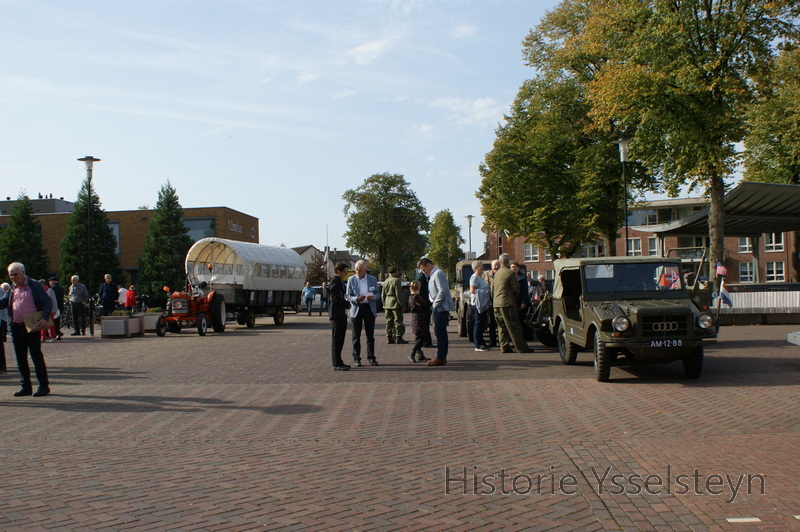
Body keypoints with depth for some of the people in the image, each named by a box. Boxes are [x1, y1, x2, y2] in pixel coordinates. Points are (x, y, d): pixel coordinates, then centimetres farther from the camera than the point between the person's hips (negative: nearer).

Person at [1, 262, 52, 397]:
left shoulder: (34, 285, -3)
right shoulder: (12, 289, 15)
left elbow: (47, 302, -7)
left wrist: (45, 318, -20)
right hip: (16, 328, 6)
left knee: (36, 356, -2)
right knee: (21, 359, 9)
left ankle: (44, 386, 5)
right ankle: (25, 387, 17)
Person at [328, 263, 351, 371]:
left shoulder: (340, 282, 18)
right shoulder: (335, 281, -13)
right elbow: (336, 299, -20)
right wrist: (348, 304, -11)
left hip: (341, 314, 10)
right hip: (336, 314, -10)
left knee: (340, 340, 13)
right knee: (336, 340, -5)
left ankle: (338, 362, 20)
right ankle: (336, 364, -2)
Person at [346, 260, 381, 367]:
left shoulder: (373, 280, 6)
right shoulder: (351, 280, 3)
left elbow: (378, 294, 9)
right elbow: (348, 296, 0)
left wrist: (373, 297, -15)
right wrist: (357, 299, -21)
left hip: (370, 308, 1)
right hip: (356, 309, -1)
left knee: (370, 335, 5)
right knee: (356, 336, 2)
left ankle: (371, 357, 12)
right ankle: (356, 358, 7)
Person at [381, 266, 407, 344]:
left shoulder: (385, 281, 11)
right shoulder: (396, 281, -10)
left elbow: (382, 295, 14)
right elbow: (398, 294, -14)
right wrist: (402, 304, -10)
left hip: (387, 304, 6)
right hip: (395, 304, -6)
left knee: (389, 321, 10)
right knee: (398, 321, 0)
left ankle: (389, 338, 12)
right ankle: (398, 338, -1)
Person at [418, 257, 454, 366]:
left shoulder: (438, 273, -13)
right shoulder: (434, 274, 18)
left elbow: (442, 291, -21)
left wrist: (435, 304, -15)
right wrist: (434, 304, 13)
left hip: (440, 307, -10)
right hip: (438, 308, 10)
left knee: (439, 332, -8)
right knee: (442, 332, 12)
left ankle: (440, 358, -6)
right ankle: (443, 356, 17)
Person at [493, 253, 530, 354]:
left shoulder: (497, 273, 13)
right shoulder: (510, 273, -10)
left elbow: (492, 288, 19)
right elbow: (516, 288, -9)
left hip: (496, 304, 7)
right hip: (507, 303, -7)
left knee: (502, 327, 11)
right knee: (514, 326, -4)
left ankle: (504, 346, 11)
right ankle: (521, 348, -2)